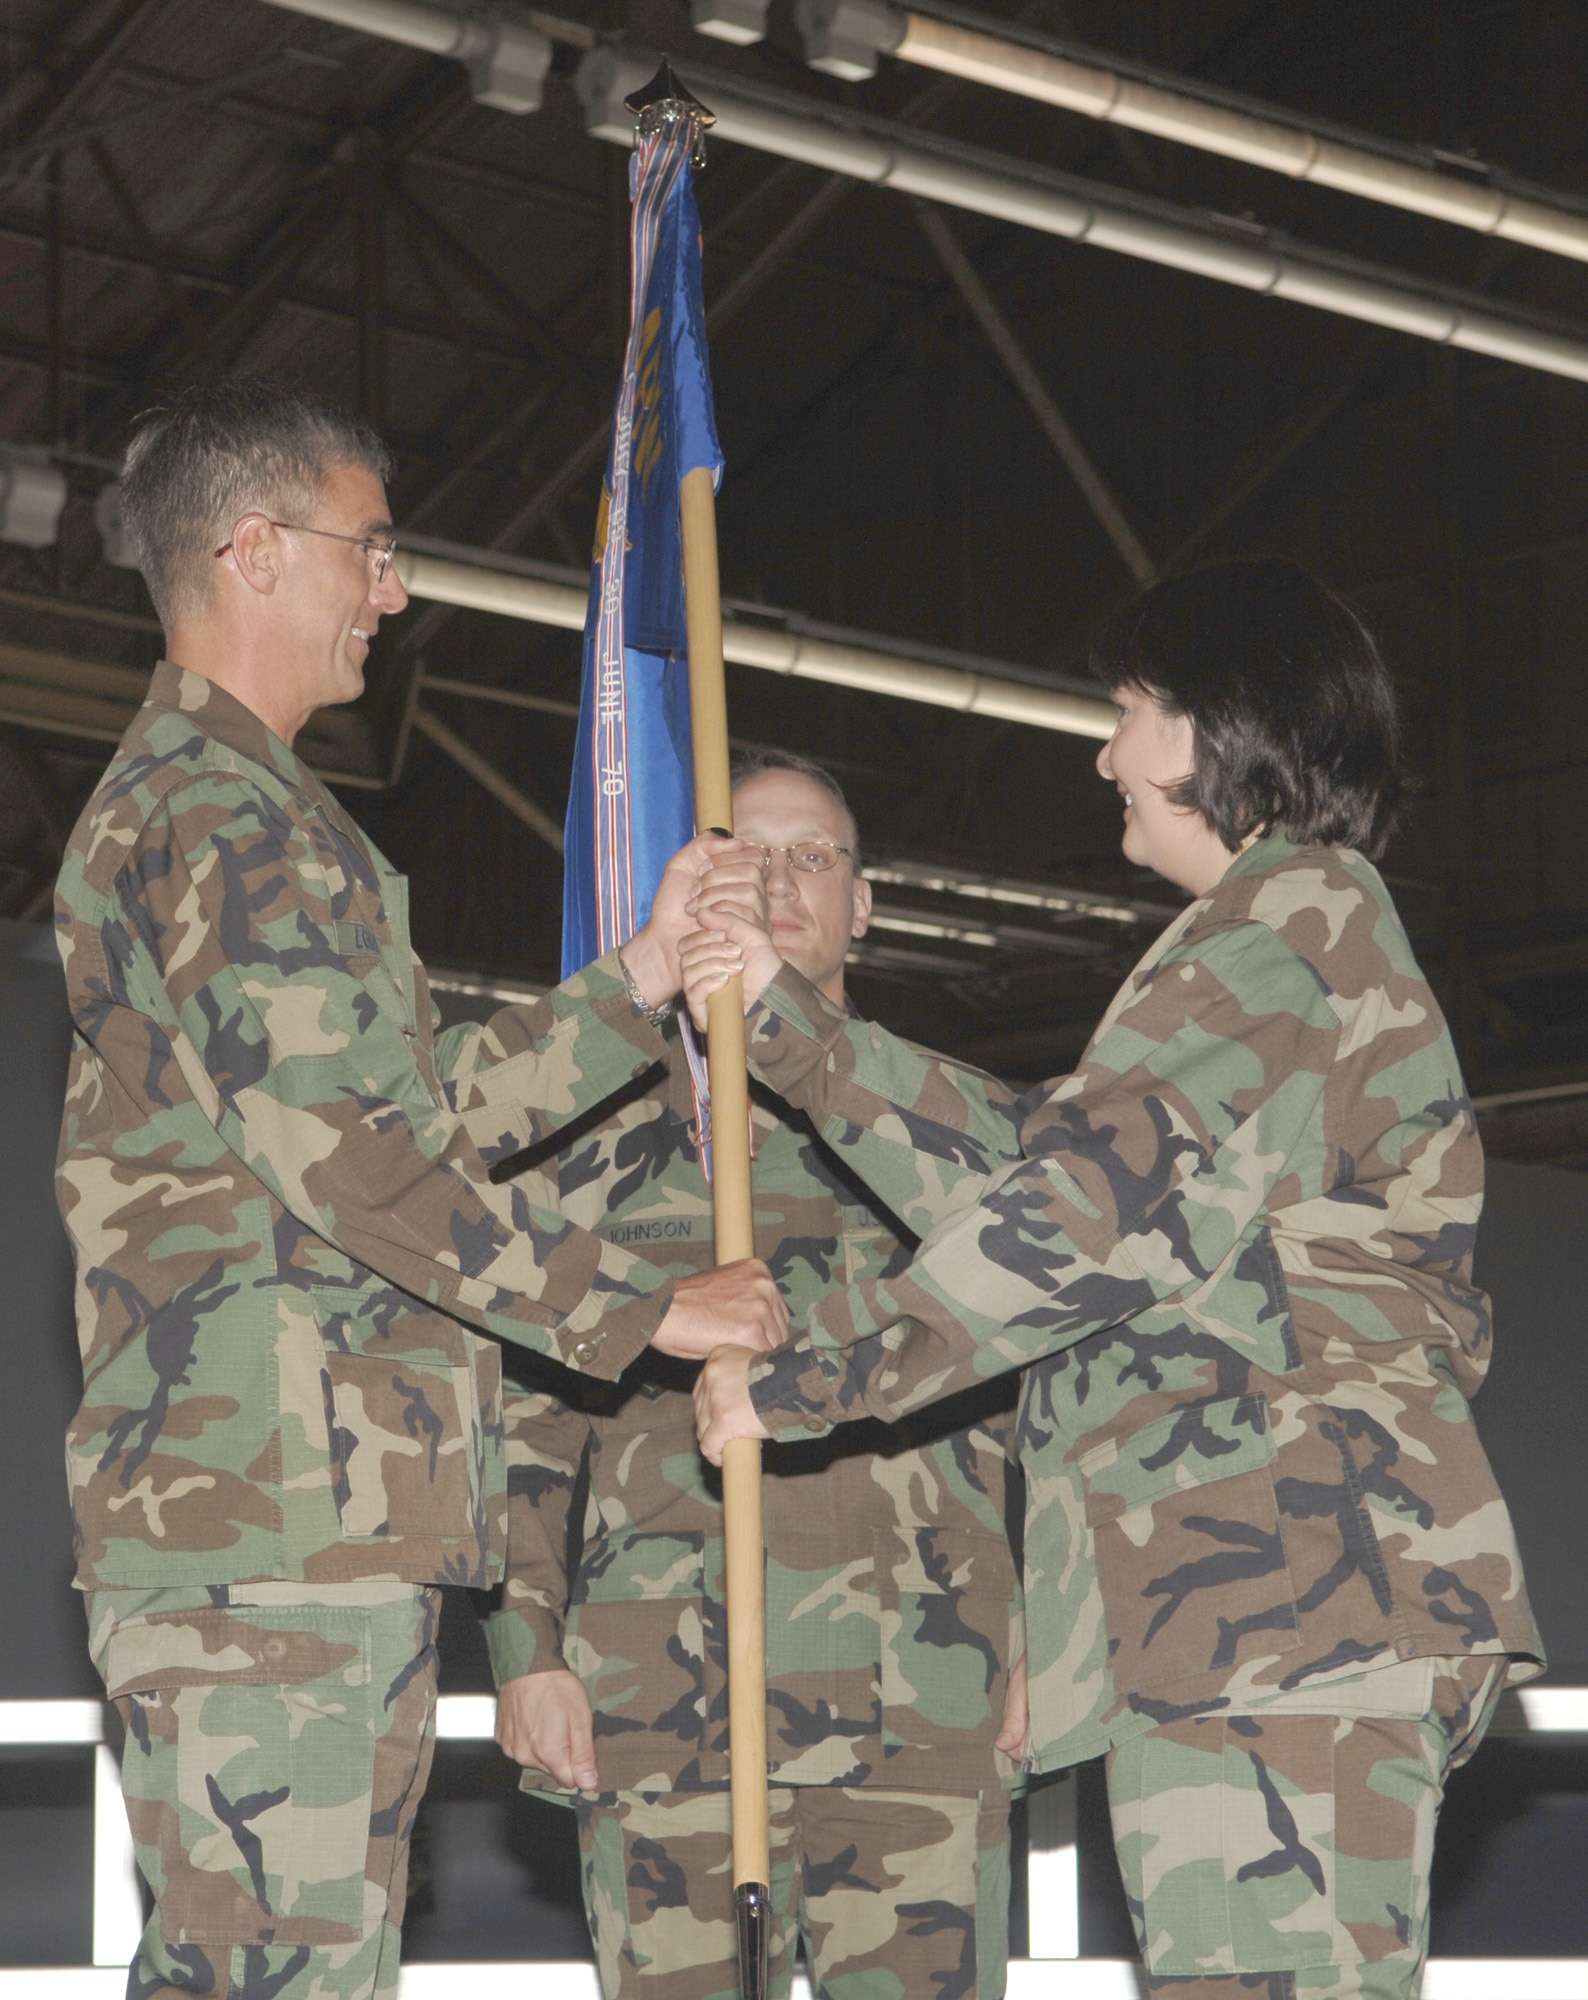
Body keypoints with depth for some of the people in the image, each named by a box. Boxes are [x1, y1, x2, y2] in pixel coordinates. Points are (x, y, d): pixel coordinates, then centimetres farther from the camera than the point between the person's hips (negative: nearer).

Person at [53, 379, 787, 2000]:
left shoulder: (190, 799, 26)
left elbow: (423, 1105, 27)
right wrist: (632, 1308, -11)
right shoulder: (219, 809, -9)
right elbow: (350, 1151, -17)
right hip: (277, 1507, -11)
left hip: (288, 1509, 11)